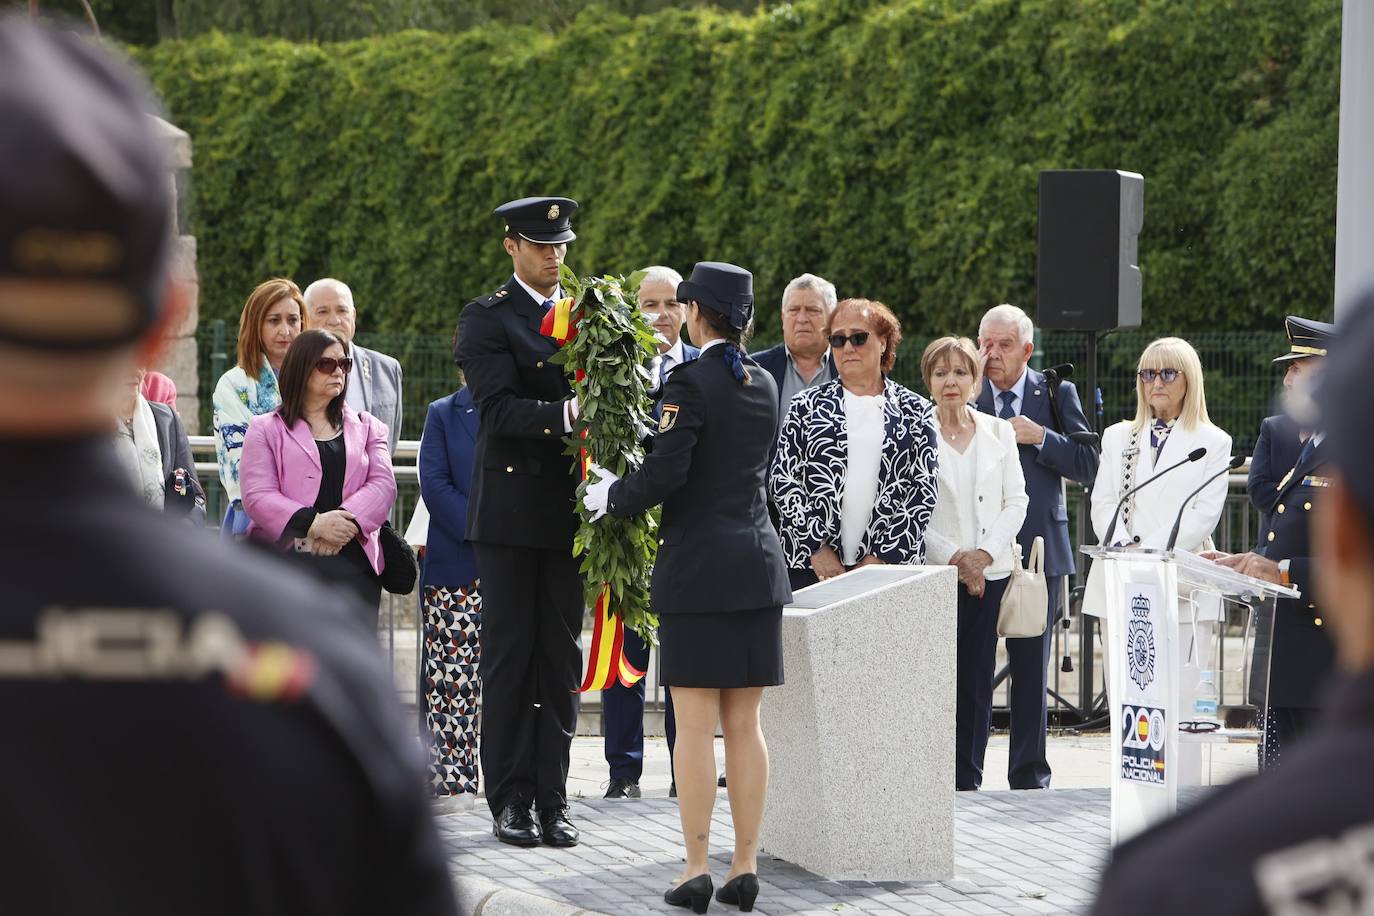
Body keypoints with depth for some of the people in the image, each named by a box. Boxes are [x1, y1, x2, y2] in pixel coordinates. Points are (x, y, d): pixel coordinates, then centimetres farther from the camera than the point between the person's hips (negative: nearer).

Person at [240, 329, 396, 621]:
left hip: (354, 563, 3)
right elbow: (257, 496, -3)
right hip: (287, 562, -3)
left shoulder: (366, 427, 20)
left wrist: (349, 521, -15)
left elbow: (383, 484, 5)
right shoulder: (265, 430, 10)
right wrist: (313, 523, -18)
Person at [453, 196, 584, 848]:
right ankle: (510, 801, 4)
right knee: (509, 655, 0)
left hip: (571, 509, 4)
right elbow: (499, 407, -14)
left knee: (562, 659, 5)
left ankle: (552, 799, 10)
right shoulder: (486, 319, -1)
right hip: (510, 512, -4)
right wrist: (565, 415, -27)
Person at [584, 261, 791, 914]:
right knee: (745, 725, 8)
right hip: (758, 565, 6)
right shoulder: (764, 386, 10)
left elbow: (665, 472, -18)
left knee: (696, 724, -3)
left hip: (697, 566, -6)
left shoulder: (690, 382, -11)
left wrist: (610, 497, 1)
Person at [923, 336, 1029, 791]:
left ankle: (968, 780, 10)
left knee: (977, 680, 4)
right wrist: (952, 556, -12)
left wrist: (984, 553, -7)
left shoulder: (999, 432, 10)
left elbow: (1016, 500, 7)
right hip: (932, 571, -3)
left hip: (990, 572, 3)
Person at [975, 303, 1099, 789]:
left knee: (1031, 667, 6)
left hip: (1037, 548, 0)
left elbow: (1088, 465, 0)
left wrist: (1040, 437, -11)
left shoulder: (1056, 394, 6)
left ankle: (1029, 776, 13)